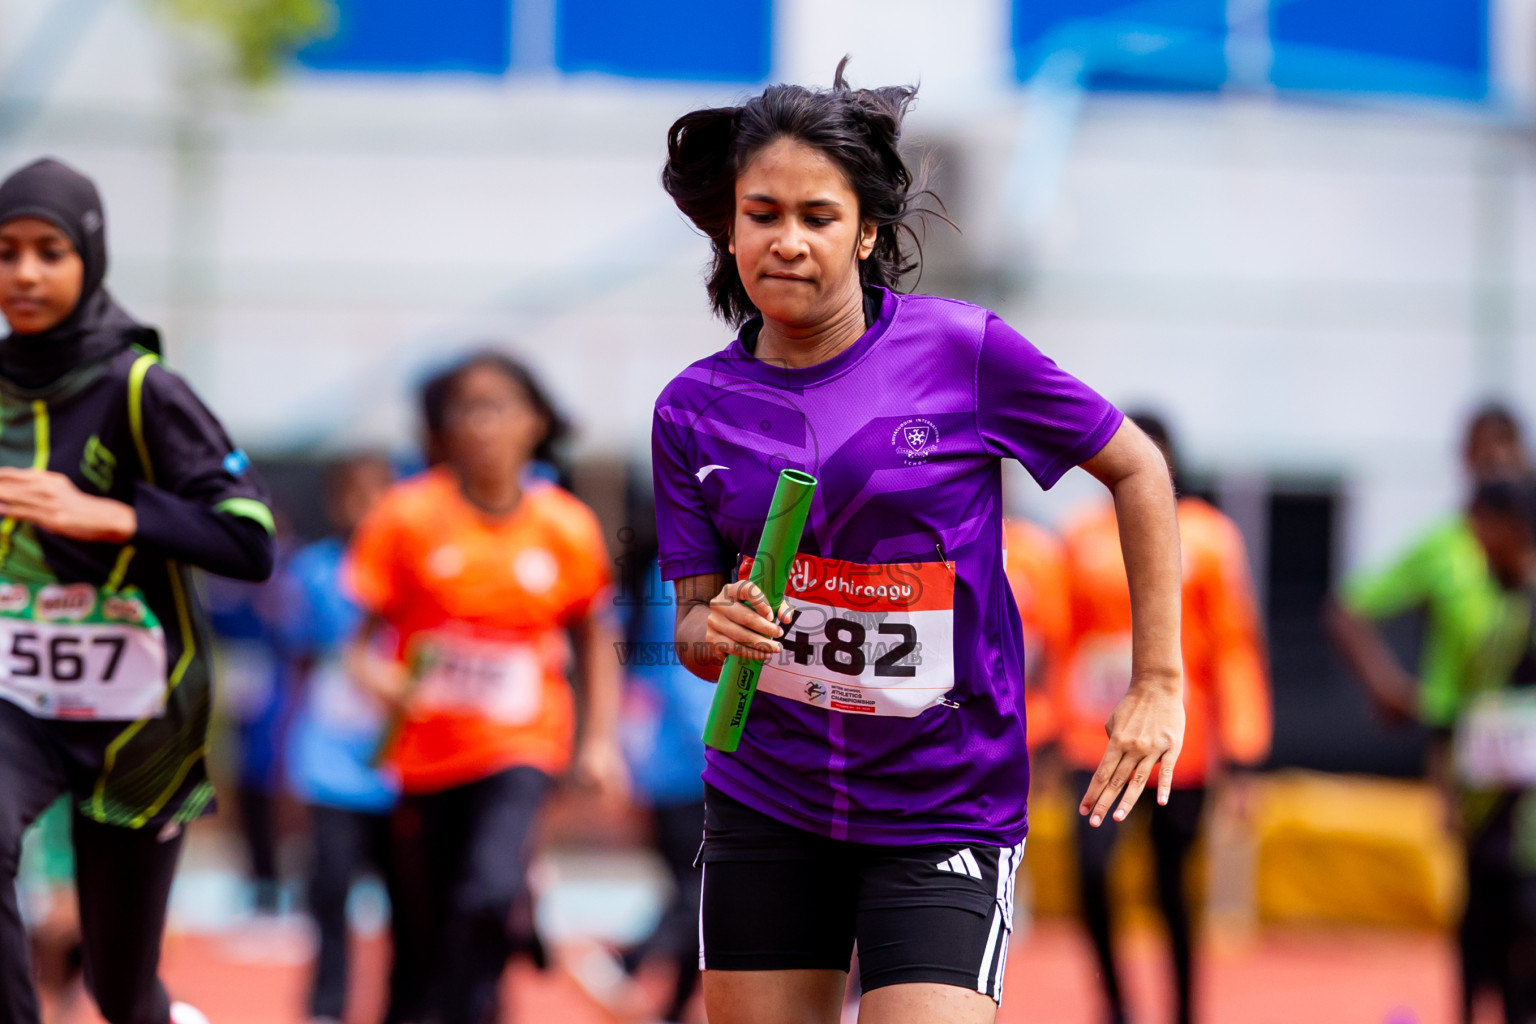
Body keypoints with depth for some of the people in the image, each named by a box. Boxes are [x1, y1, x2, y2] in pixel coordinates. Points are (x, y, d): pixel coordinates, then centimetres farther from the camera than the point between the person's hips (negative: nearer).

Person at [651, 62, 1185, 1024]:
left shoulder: (964, 350, -9)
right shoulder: (695, 409, 1)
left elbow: (1136, 468, 2)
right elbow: (694, 617, 6)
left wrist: (1158, 684, -2)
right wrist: (712, 632, -19)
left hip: (943, 809, -4)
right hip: (762, 806, 4)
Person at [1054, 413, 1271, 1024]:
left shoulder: (1206, 538, -1)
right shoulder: (1082, 537, 6)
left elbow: (1235, 645, 0)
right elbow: (1065, 639, 13)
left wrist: (1238, 749, -4)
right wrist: (1053, 729, 12)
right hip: (1097, 738, 1)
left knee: (1170, 886, 6)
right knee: (1091, 869, -15)